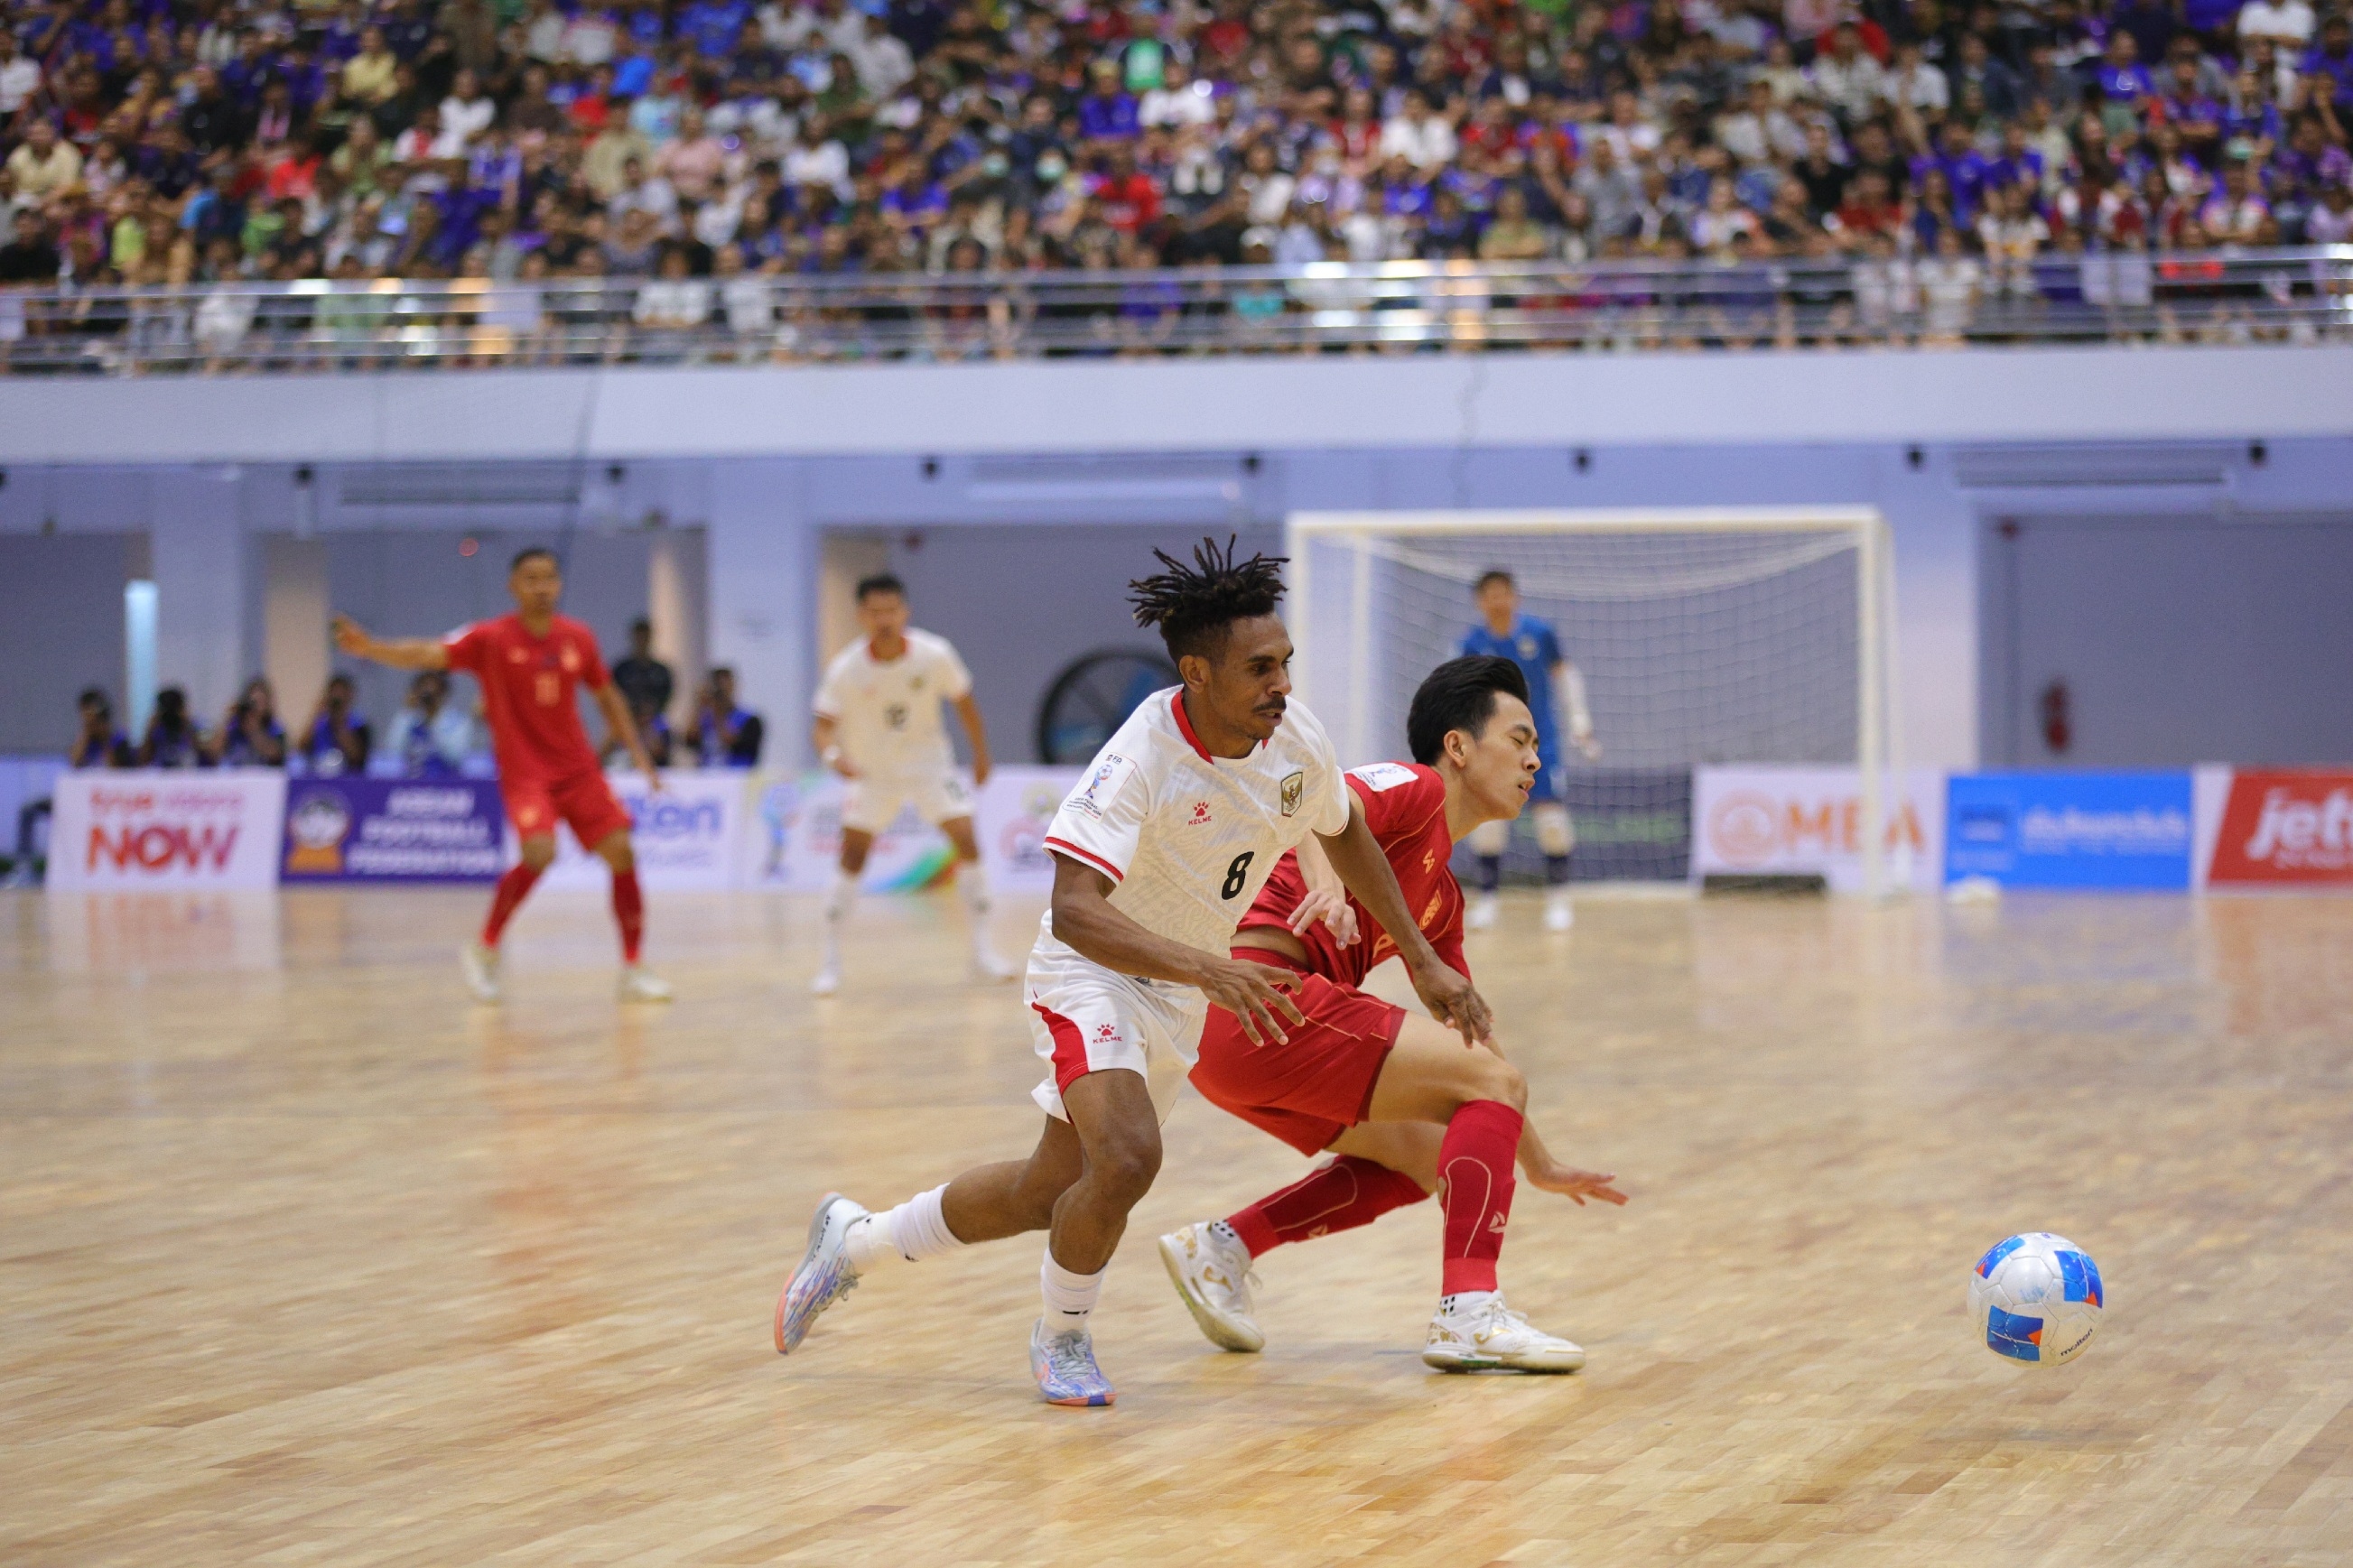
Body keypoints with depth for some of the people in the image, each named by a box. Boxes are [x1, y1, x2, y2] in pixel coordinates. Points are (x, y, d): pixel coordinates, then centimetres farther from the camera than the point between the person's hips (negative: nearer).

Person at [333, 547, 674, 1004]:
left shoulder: (578, 639, 3)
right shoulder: (490, 639, -9)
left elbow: (607, 697, 17)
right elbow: (428, 654, -23)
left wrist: (639, 755, 13)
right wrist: (370, 648, -40)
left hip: (579, 769, 5)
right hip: (525, 772, -5)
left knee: (621, 853, -5)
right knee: (539, 851, -27)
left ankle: (633, 971, 8)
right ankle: (484, 949, -6)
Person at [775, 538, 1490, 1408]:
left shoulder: (1295, 738, -12)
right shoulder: (1143, 755, -30)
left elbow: (1345, 833, 11)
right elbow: (1075, 912, -38)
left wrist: (1422, 961, 10)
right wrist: (1211, 969, -49)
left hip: (1180, 995, 6)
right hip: (1093, 971, -6)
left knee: (1047, 1191, 12)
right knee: (1125, 1157, -30)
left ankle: (855, 1239, 35)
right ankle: (1061, 1337, -1)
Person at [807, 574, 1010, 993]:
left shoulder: (934, 655, -20)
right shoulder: (845, 670, -24)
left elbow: (962, 701, -2)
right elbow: (822, 726, -23)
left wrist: (981, 753, 5)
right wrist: (833, 754, -45)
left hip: (927, 761, 1)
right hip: (869, 769, -1)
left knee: (966, 840, -11)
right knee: (852, 854, -9)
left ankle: (982, 952, -3)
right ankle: (831, 963, -2)